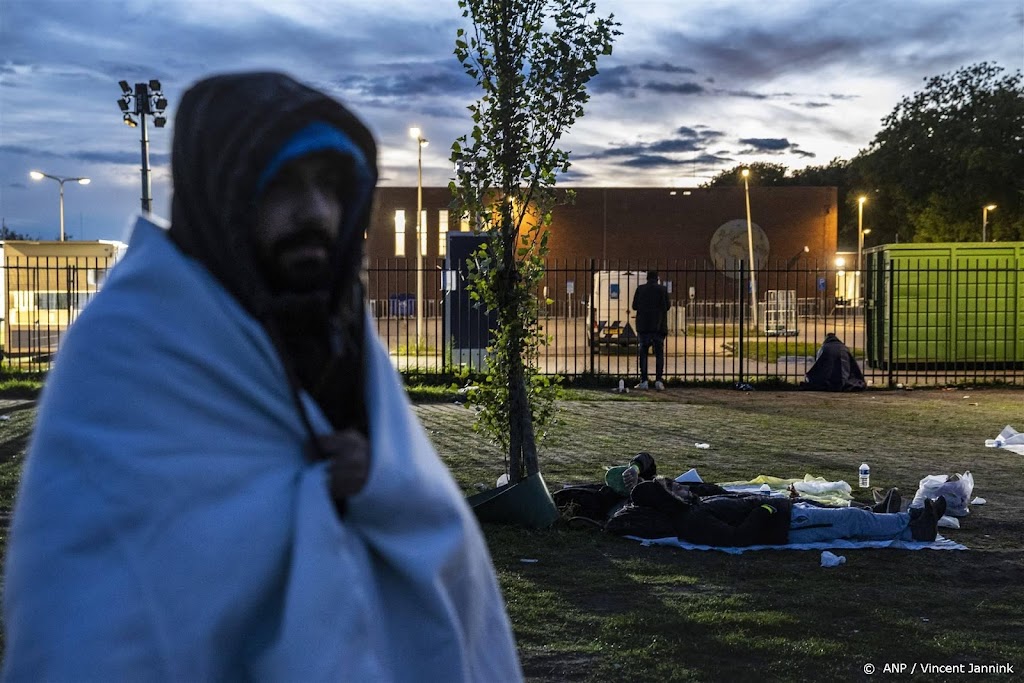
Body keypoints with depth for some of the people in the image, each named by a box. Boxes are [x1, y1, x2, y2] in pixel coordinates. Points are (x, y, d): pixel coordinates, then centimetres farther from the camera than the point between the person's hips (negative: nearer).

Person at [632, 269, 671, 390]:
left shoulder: (640, 289, 2)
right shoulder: (663, 289, -2)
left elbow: (634, 306, 6)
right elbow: (667, 306, 0)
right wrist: (670, 303, 22)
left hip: (643, 326, 1)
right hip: (658, 326, -1)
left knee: (643, 353, 6)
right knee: (659, 353, 4)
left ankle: (644, 381, 1)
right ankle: (659, 380, -6)